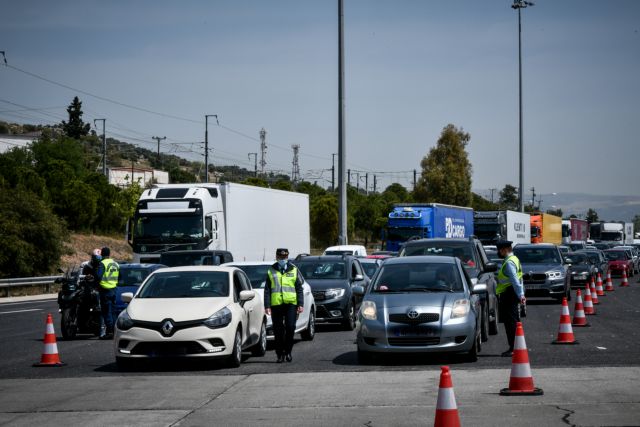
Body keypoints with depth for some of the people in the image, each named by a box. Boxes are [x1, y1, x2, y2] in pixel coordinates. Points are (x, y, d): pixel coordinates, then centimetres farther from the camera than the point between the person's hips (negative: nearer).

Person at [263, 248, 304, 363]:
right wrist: (267, 306, -1)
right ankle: (280, 354, 9)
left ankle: (288, 352, 6)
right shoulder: (271, 271, 11)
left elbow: (299, 289, 10)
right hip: (276, 304, 1)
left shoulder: (294, 270, 11)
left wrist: (300, 304, 1)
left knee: (290, 327, -9)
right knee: (278, 331, 1)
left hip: (291, 303, -1)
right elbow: (267, 290, 9)